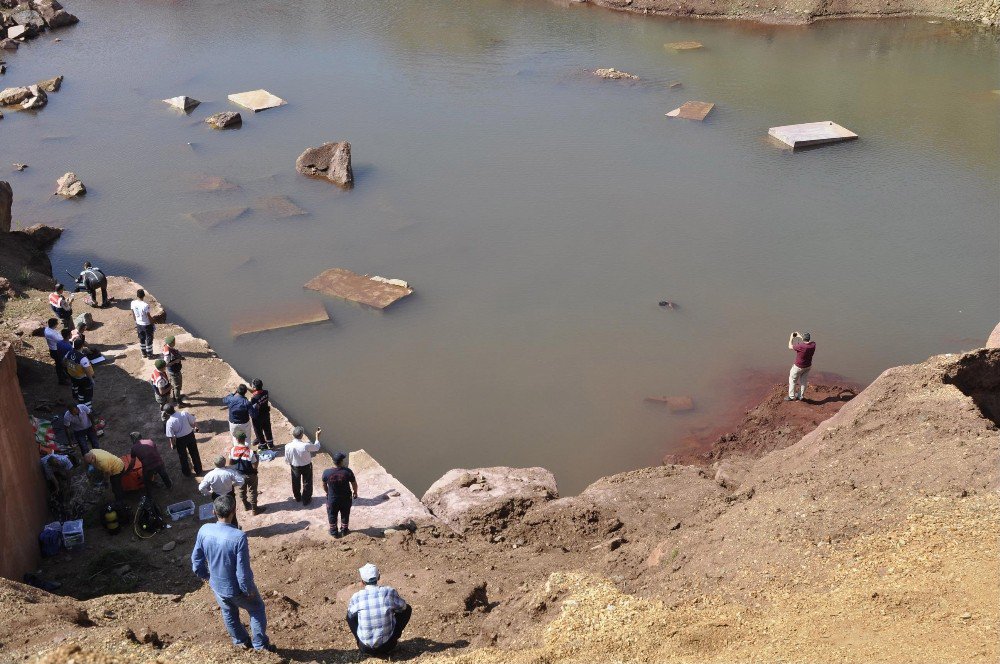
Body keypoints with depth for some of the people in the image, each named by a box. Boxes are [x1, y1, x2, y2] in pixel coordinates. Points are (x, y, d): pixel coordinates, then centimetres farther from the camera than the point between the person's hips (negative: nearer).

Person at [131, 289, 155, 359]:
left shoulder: (133, 303, -11)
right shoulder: (145, 305, -29)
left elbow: (133, 314, 3)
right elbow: (149, 316, -20)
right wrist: (153, 324, -5)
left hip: (139, 324, 6)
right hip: (147, 325, -6)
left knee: (142, 339, 22)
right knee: (149, 340, 11)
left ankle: (144, 353, 35)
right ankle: (149, 355, 22)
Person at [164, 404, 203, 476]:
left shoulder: (169, 422, -23)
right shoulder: (185, 413, -18)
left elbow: (171, 436, -16)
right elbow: (194, 422, -8)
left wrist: (172, 444, 2)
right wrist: (195, 428, 14)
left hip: (180, 439, -3)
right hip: (190, 435, 3)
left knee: (183, 457, 21)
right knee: (194, 454, 21)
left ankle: (187, 473, 37)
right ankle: (199, 471, 36)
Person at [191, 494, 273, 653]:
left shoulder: (204, 530, -19)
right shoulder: (238, 536, -35)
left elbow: (196, 558, -3)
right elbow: (243, 570, -28)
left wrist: (205, 576, 16)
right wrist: (249, 590, -10)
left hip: (217, 585, 5)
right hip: (236, 588, -5)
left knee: (229, 613, 30)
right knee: (257, 610, 23)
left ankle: (240, 641, 51)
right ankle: (260, 644, 35)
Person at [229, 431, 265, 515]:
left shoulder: (233, 450, -18)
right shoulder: (250, 451, -28)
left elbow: (230, 463, -4)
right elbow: (255, 466, -22)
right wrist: (257, 458, -5)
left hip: (238, 474, 4)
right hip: (250, 475, -3)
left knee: (242, 491, 26)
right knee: (252, 492, 15)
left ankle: (246, 505, 45)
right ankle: (254, 509, 29)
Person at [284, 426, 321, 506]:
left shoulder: (288, 446, -25)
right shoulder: (306, 446, -34)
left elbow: (287, 460, -10)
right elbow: (317, 447, -13)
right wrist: (317, 435, -5)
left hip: (295, 467, 2)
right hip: (306, 466, -2)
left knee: (296, 482, 28)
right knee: (307, 483, 22)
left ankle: (297, 498, 49)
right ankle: (306, 500, 37)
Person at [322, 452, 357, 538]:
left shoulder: (326, 472, -20)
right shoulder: (347, 471, -23)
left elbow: (324, 485, -3)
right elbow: (354, 484, -11)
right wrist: (355, 492, 10)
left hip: (332, 499, 0)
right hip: (346, 498, 0)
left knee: (332, 515, 23)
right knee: (345, 515, 24)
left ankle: (334, 532, 36)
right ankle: (344, 530, 40)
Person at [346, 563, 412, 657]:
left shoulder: (356, 597, -9)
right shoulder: (389, 592, -11)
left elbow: (350, 614, 12)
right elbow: (403, 607, 8)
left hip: (365, 648, 1)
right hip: (386, 645, -1)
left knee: (350, 614, 26)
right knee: (407, 609, 17)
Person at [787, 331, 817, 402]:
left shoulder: (801, 346, -35)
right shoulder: (813, 344, -18)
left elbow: (790, 347, -16)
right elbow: (808, 341, 9)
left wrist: (791, 338, -1)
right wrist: (800, 336, 13)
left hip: (798, 367, -6)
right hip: (808, 366, 6)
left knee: (792, 380, 15)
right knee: (803, 381, 20)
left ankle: (791, 396, 22)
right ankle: (800, 396, 32)